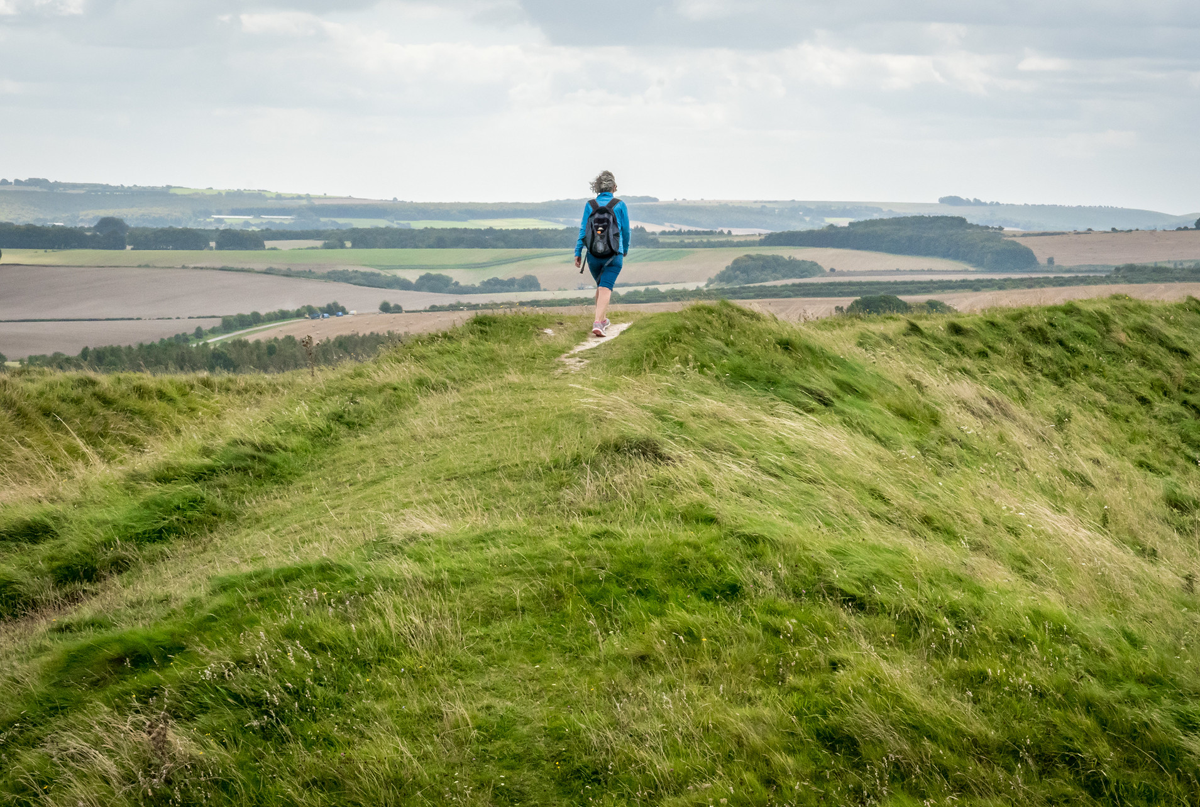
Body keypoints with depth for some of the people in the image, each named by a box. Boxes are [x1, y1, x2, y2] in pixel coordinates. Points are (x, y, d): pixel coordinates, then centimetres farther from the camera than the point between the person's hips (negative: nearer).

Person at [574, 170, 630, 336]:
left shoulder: (590, 205, 2)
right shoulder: (620, 205, -1)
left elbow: (583, 229, 0)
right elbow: (626, 230, 6)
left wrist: (578, 253, 3)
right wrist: (625, 249, 22)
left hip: (593, 253, 3)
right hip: (613, 254, -3)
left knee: (601, 286, 22)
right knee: (605, 288, -9)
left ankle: (603, 319, 31)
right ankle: (598, 322, -24)